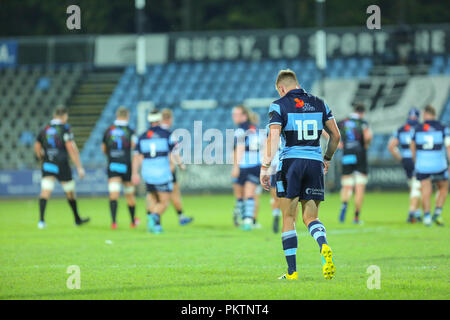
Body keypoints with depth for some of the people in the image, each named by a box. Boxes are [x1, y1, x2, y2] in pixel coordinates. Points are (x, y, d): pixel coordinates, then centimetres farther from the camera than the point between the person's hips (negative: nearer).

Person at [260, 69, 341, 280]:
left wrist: (265, 167, -11)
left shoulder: (279, 106, -1)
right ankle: (324, 247, -23)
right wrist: (327, 159, 27)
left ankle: (292, 271, 3)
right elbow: (335, 135, 12)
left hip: (290, 162, -3)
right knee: (310, 217, 9)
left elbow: (273, 137, -12)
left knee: (289, 219, 6)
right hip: (315, 163, 3)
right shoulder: (319, 104, 12)